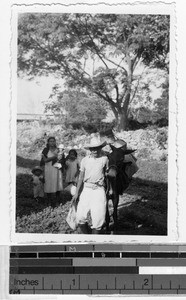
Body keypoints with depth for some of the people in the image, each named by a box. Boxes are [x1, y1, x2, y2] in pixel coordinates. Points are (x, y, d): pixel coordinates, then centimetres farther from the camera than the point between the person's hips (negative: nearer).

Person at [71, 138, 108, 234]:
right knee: (80, 217, -3)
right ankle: (85, 234, 17)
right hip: (86, 189, 2)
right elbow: (81, 177, 10)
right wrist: (77, 193, 8)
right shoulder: (85, 160, 6)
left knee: (98, 218, -7)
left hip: (99, 190, -2)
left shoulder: (104, 159, 1)